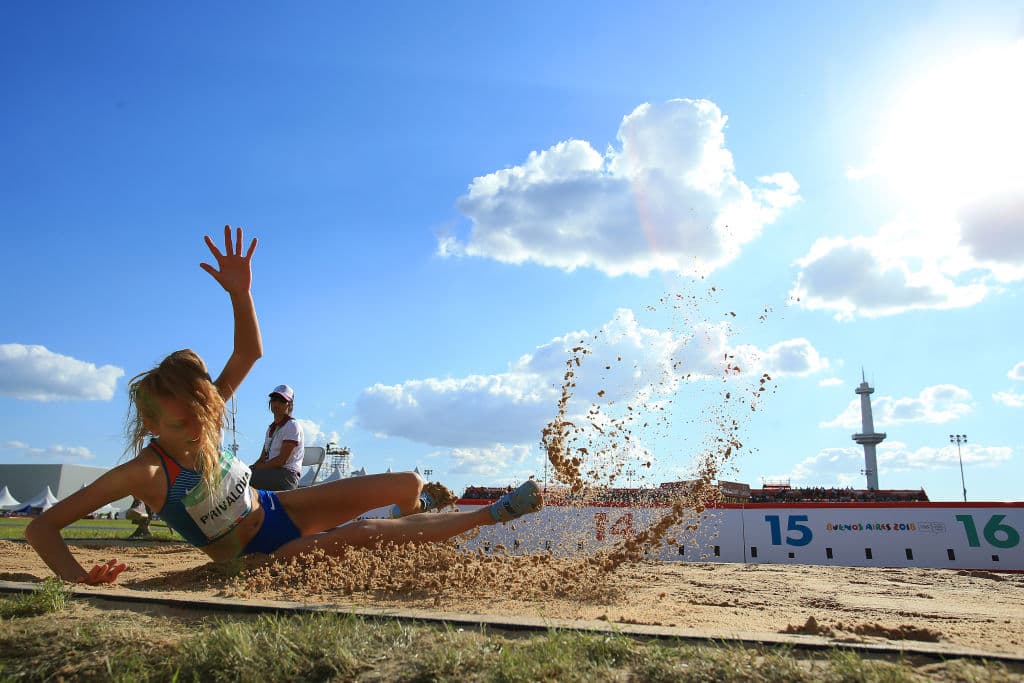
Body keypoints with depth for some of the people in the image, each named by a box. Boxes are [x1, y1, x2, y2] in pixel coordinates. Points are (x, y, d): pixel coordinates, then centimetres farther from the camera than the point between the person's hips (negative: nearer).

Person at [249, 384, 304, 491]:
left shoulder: (292, 425, -5)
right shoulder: (271, 428, 23)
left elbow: (282, 459, -13)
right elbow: (263, 459, 17)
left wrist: (256, 468, -12)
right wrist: (251, 468, -4)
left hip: (287, 475, -8)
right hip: (271, 473, 8)